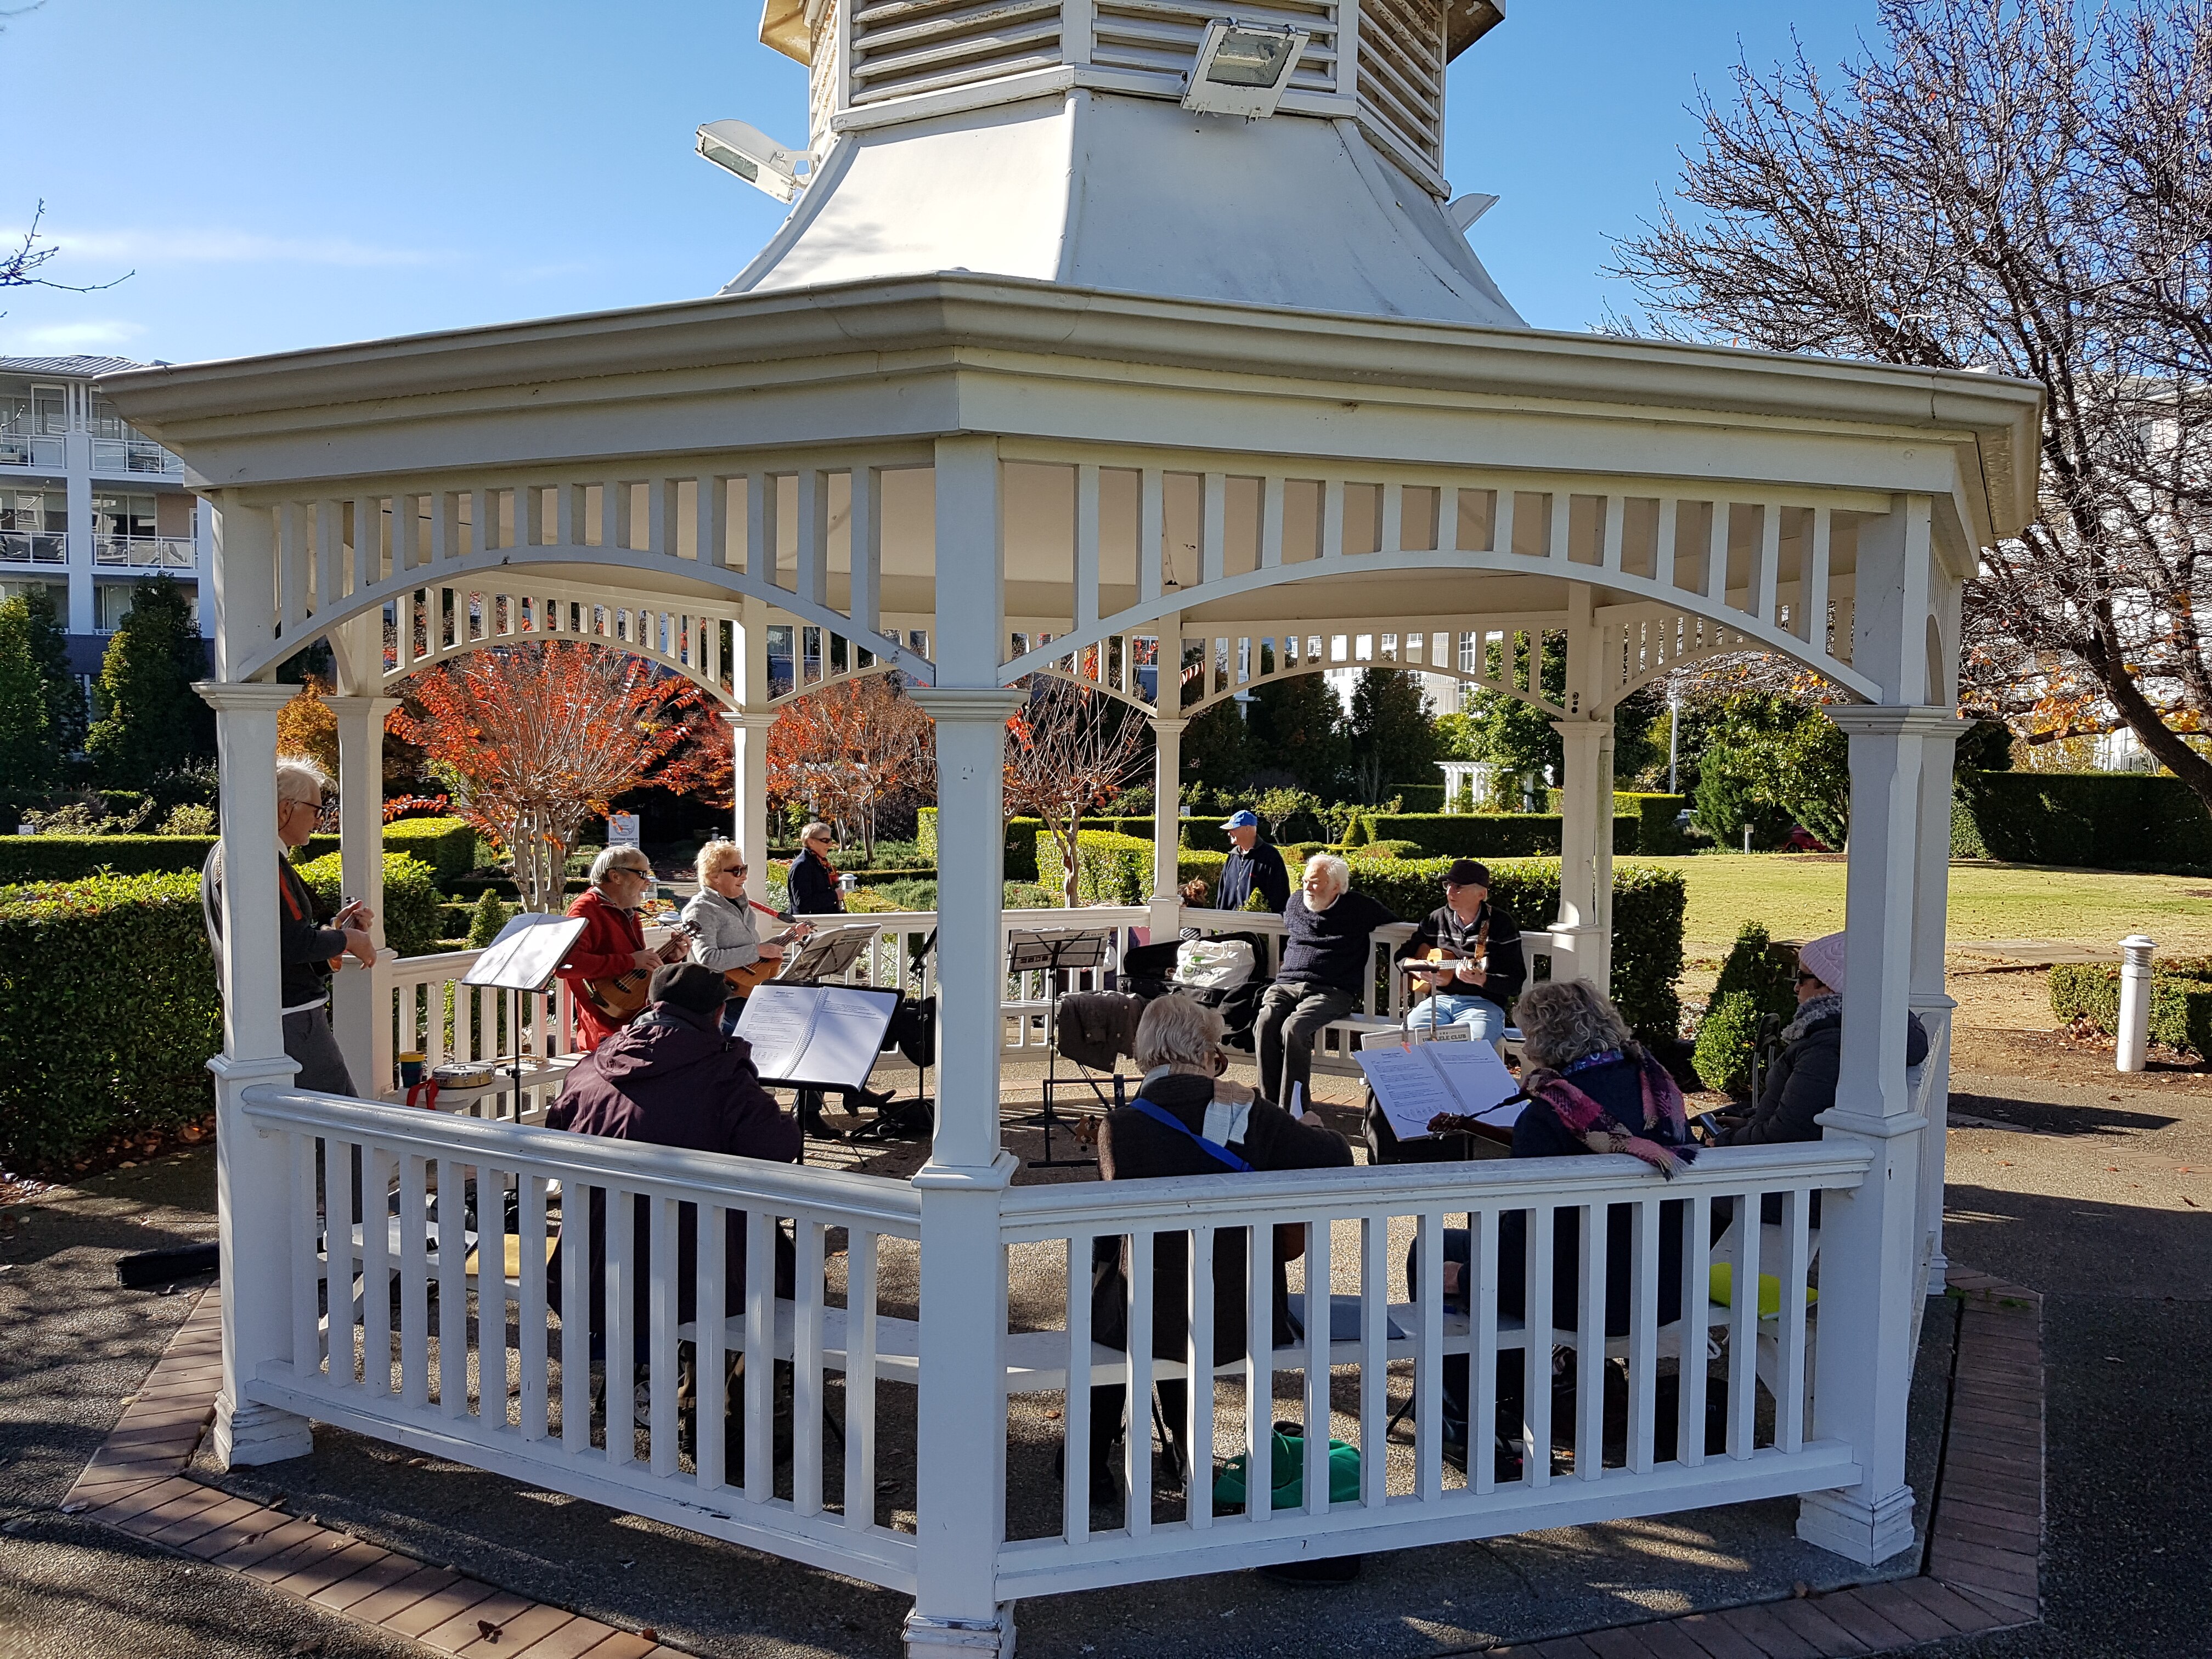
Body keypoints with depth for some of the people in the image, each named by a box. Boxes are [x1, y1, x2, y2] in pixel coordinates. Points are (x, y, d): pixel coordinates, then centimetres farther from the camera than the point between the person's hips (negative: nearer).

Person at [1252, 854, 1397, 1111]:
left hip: (1331, 992, -4)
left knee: (1294, 1029, -33)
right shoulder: (1296, 902, 18)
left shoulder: (1359, 908, 5)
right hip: (1287, 984, 4)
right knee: (1265, 1024, -28)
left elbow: (1395, 924, 18)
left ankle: (1292, 1109, -26)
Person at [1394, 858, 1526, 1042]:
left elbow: (1515, 983, -5)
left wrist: (1480, 980, -23)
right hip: (1439, 999, 4)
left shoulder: (1501, 924, -1)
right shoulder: (1437, 920, 12)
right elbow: (1402, 956, 21)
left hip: (1483, 1002, -3)